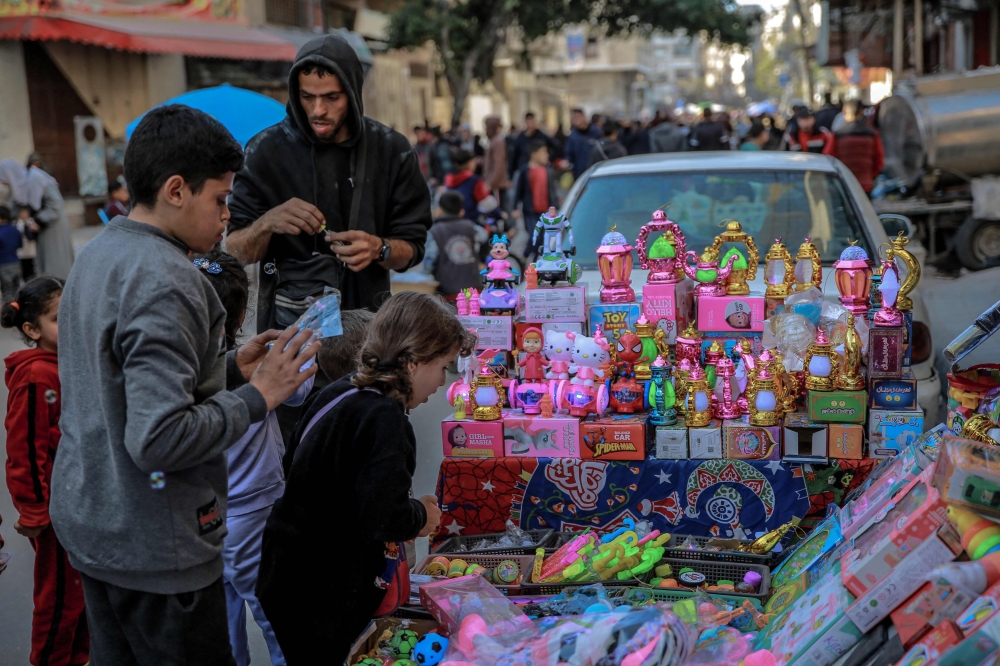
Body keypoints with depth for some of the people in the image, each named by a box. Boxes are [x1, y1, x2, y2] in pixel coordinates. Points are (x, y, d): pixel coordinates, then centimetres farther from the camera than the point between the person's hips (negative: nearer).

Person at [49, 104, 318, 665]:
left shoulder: (97, 256, 8)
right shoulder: (163, 282, -23)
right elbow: (159, 439, -29)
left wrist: (231, 369, 6)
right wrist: (256, 397, -18)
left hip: (90, 523, 10)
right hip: (155, 548, -10)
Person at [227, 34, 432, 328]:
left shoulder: (392, 150, 2)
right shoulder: (267, 150, -2)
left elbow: (411, 248, 6)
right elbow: (234, 252, 0)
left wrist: (378, 249, -15)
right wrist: (267, 223, -20)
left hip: (366, 316, 2)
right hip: (289, 322, -2)